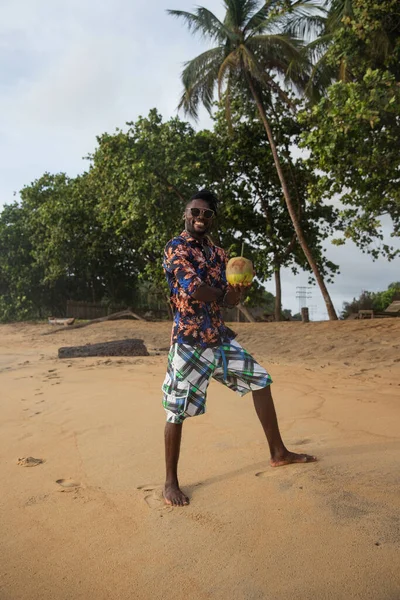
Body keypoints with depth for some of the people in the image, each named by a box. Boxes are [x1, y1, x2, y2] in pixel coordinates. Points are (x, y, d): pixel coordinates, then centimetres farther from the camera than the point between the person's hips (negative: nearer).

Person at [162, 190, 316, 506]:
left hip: (219, 337, 8)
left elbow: (229, 295, 12)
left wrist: (242, 280, -12)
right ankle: (171, 482, 17)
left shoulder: (217, 252, 13)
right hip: (189, 340, -8)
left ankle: (279, 453, 27)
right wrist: (224, 298, -5)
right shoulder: (175, 248, -10)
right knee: (178, 411, -1)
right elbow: (194, 289, -22)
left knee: (261, 380, 12)